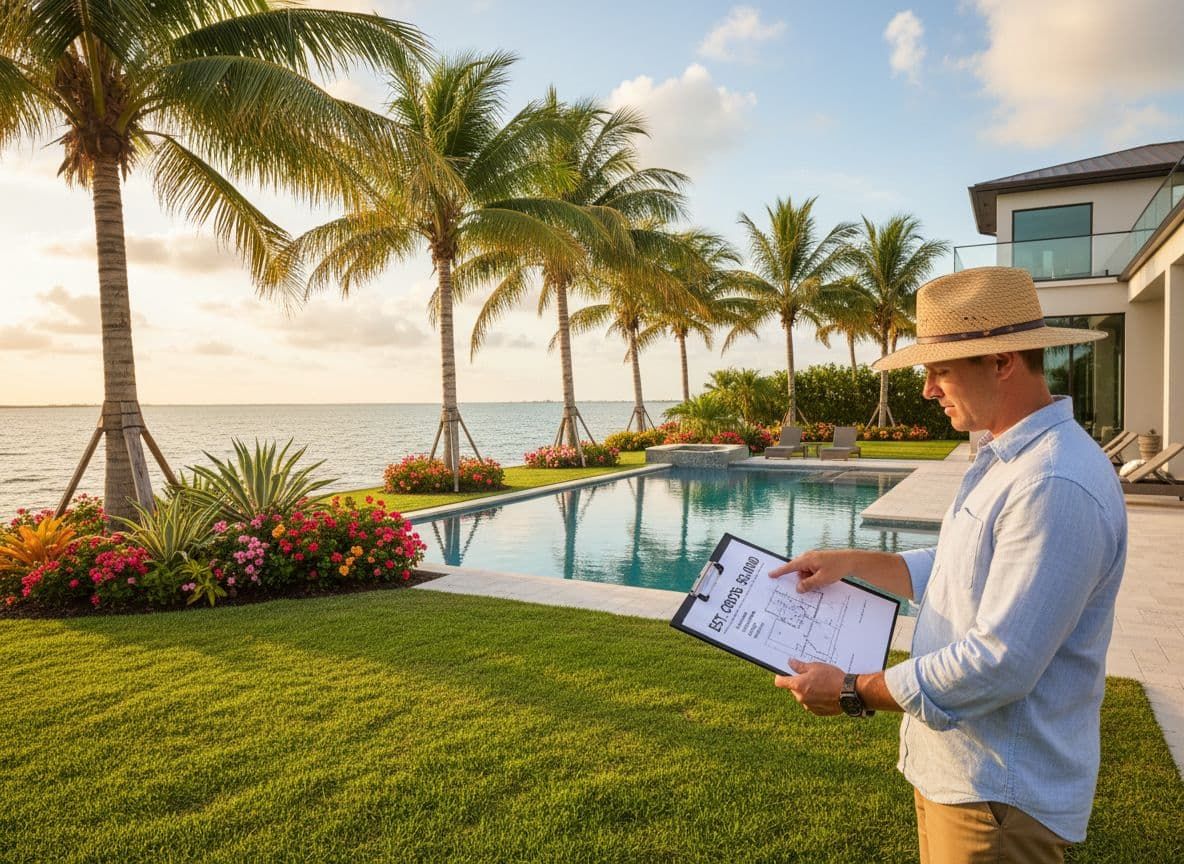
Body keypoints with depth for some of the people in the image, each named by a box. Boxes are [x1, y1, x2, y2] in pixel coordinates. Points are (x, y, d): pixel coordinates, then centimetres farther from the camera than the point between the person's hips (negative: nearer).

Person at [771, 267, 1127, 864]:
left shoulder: (1056, 486, -28)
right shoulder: (1002, 457, 6)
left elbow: (998, 665, -29)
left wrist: (854, 694, -19)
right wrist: (851, 563, 7)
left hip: (1000, 794, -9)